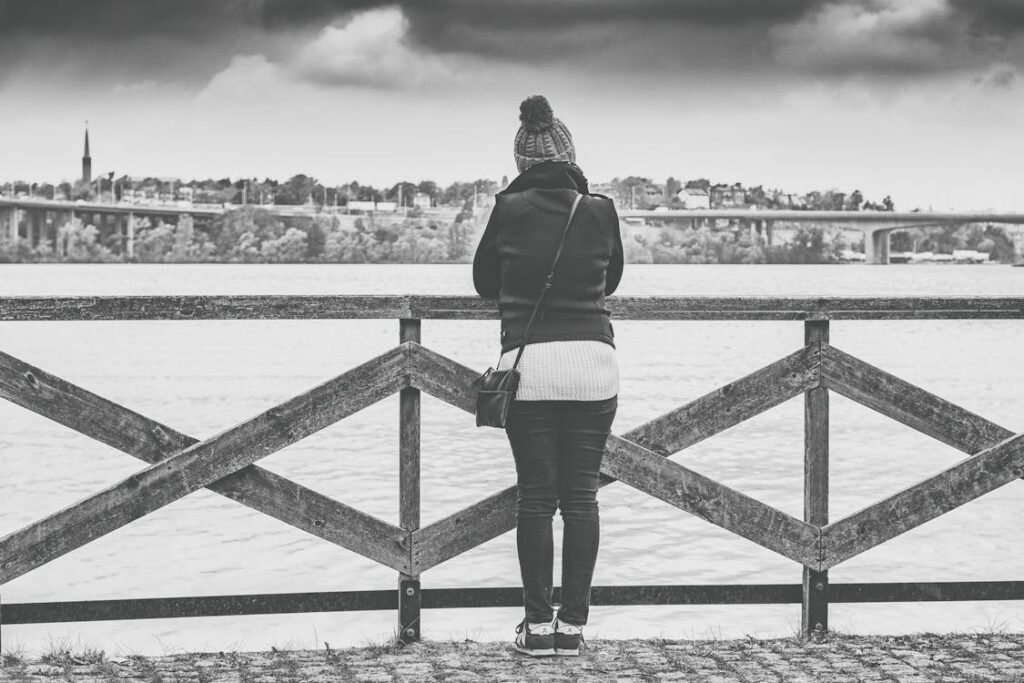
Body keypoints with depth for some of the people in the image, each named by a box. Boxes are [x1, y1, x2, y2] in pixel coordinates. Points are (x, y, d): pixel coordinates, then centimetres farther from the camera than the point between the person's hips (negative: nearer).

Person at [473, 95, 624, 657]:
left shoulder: (510, 209, -3)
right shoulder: (600, 211, 0)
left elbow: (484, 283, 10)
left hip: (529, 364, -1)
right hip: (593, 362, 1)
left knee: (535, 497, 5)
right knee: (580, 497, 6)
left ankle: (537, 625, 6)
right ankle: (572, 624, 8)